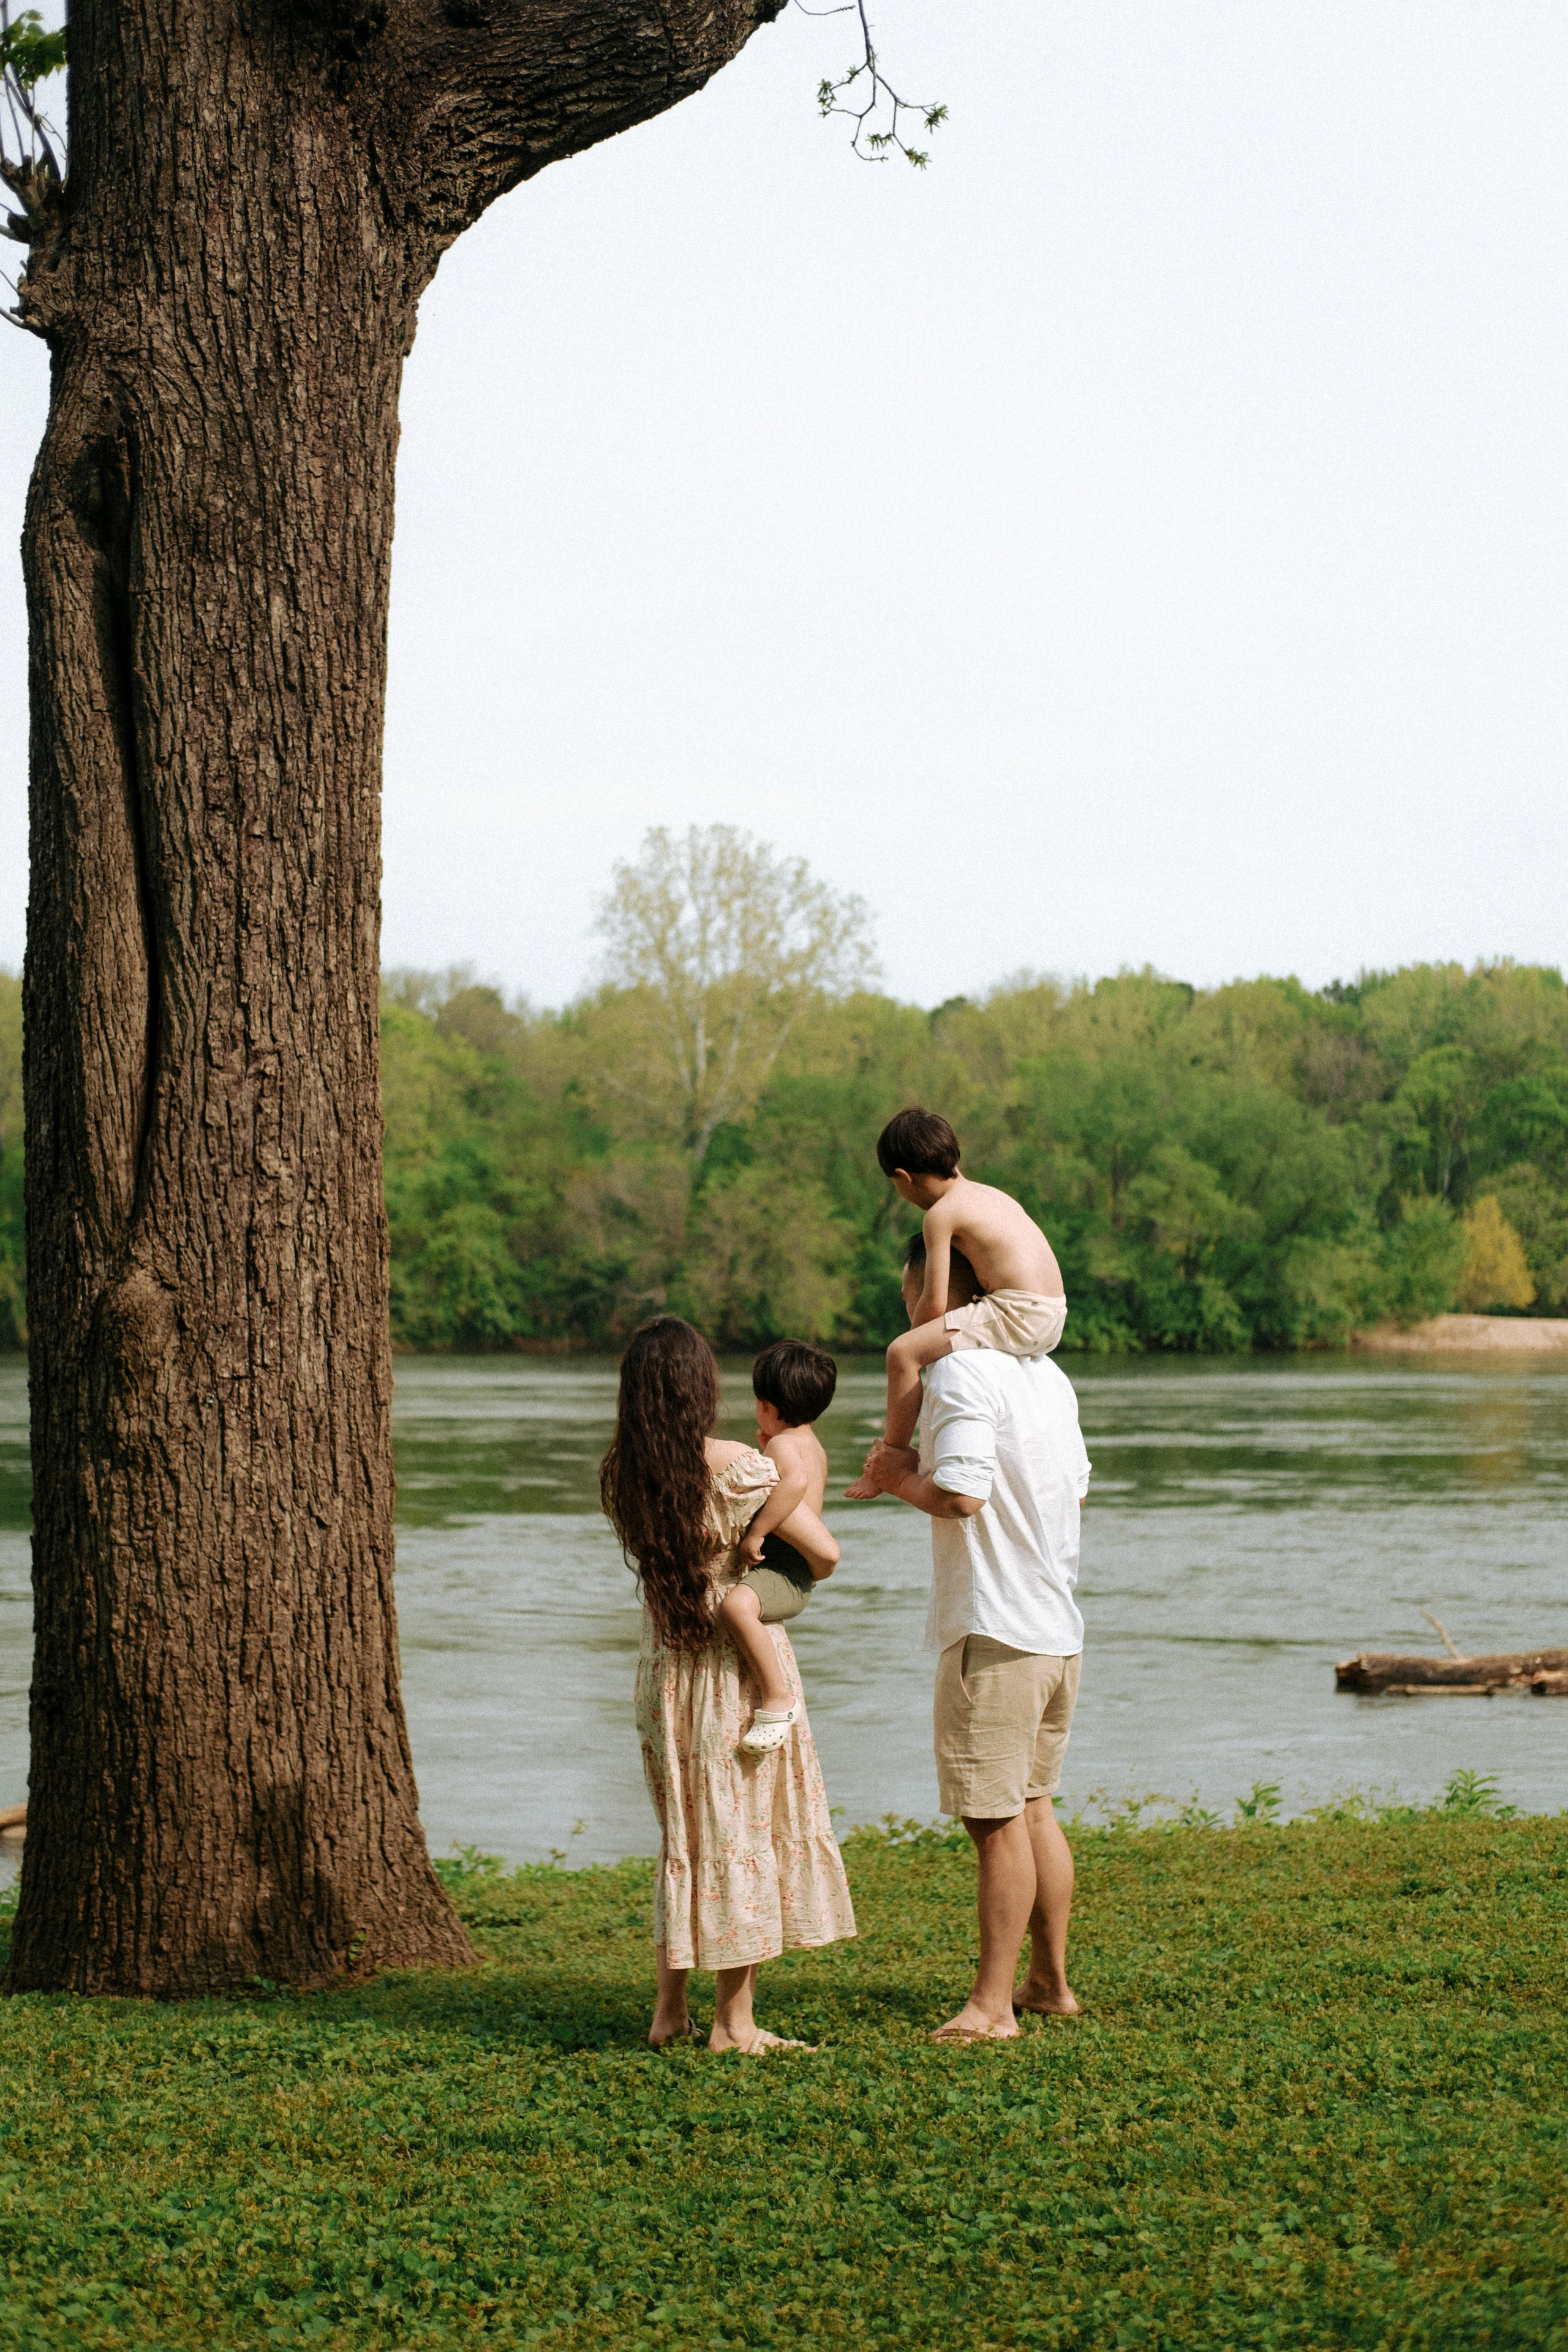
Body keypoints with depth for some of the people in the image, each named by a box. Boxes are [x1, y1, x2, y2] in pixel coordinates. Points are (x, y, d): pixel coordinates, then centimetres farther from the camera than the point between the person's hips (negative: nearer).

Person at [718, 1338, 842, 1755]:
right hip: (789, 1570, 11)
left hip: (783, 1569, -11)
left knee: (735, 1605, -39)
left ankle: (776, 1700, -35)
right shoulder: (811, 1444, 17)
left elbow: (796, 1482, -37)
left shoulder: (783, 1443, -14)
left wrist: (756, 1533, -35)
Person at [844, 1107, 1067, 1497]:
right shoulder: (990, 1195, 19)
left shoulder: (941, 1214, -7)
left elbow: (934, 1303, -10)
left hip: (1018, 1314, -10)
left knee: (903, 1352, -10)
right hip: (1052, 1318, 10)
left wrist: (915, 1345, 8)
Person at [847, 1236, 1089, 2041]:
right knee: (1033, 1806, 17)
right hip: (1057, 1628, 9)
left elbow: (962, 1496, -25)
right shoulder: (1047, 1374, 12)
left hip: (993, 1631, -9)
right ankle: (1050, 1982, 23)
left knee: (997, 1821, -4)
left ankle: (993, 2003, 0)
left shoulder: (961, 1375, -15)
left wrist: (899, 1477, -5)